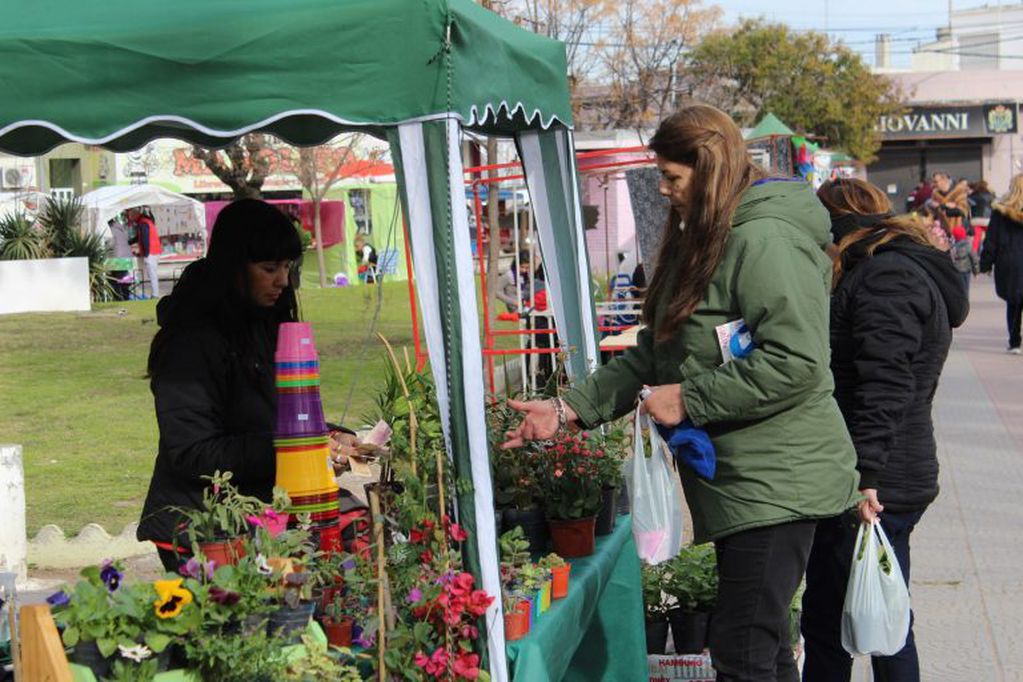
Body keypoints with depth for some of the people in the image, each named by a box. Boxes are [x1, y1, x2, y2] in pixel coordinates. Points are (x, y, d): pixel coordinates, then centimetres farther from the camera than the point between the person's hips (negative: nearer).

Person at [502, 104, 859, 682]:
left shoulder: (764, 239, -17)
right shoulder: (704, 243, 16)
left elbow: (796, 363, -26)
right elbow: (656, 353, 18)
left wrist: (688, 400, -19)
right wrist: (570, 408, 9)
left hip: (774, 481, -10)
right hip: (739, 479, 10)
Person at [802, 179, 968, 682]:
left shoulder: (884, 277, -13)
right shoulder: (908, 271, 20)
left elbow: (885, 385, -24)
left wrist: (865, 471, -29)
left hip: (873, 488, -11)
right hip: (896, 482, 11)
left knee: (827, 622, -4)